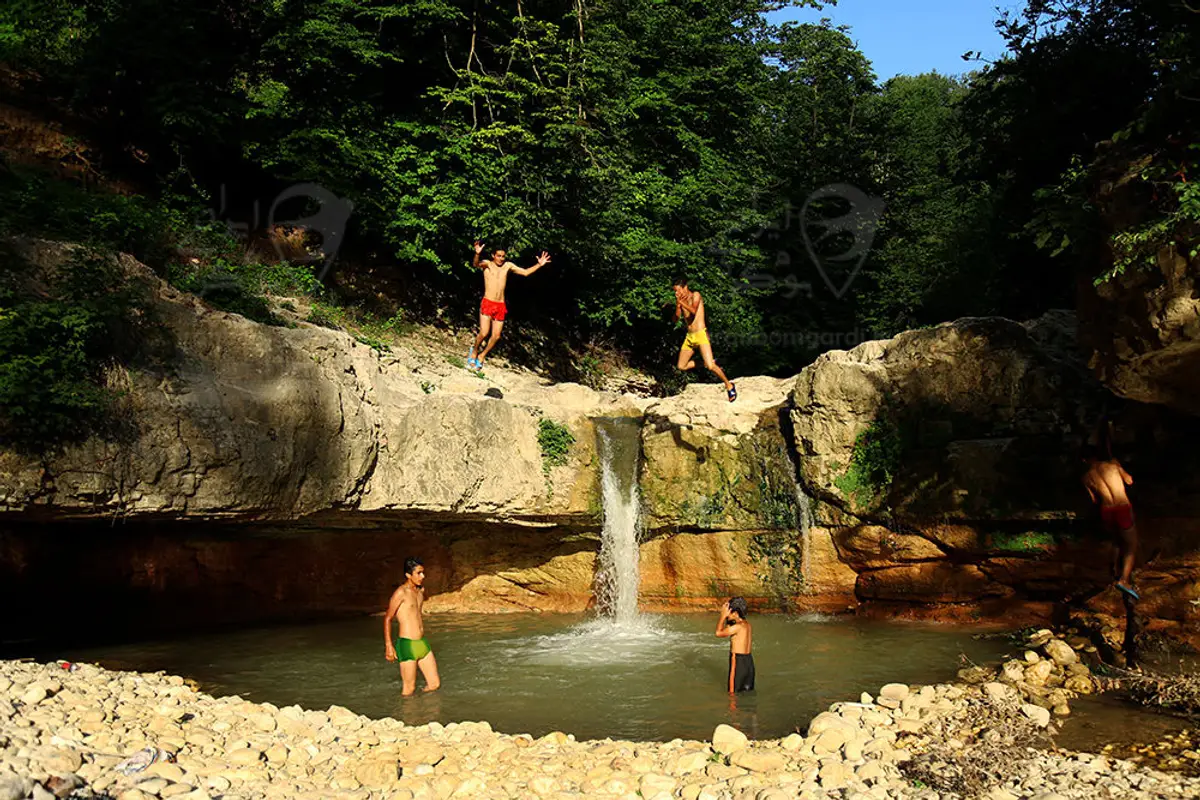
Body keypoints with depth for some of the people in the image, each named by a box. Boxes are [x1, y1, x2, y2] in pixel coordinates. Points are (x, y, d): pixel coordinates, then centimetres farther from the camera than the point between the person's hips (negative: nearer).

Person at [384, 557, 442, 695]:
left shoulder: (421, 590, 10)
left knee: (434, 684, 9)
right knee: (409, 689, 2)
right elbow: (387, 618, -11)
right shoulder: (401, 593, -13)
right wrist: (388, 645, -14)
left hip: (422, 643, 8)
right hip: (407, 645, -7)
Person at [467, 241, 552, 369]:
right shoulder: (487, 264, -3)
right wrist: (477, 254, -46)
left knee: (496, 336, 3)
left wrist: (539, 265, 1)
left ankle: (481, 356, 24)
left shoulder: (508, 265, 9)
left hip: (500, 306, 4)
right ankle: (474, 350, 15)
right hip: (487, 304, -4)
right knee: (484, 333, -14)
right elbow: (476, 264, -24)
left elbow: (525, 272, 13)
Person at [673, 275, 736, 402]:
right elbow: (676, 319, 4)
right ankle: (705, 362, 25)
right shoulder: (680, 300, 10)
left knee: (710, 367, -17)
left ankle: (729, 385, 1)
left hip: (701, 335, -7)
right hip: (689, 336, 7)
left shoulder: (695, 295, -8)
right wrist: (678, 305, -10)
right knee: (681, 366, 9)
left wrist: (682, 302, -27)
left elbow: (693, 311, -26)